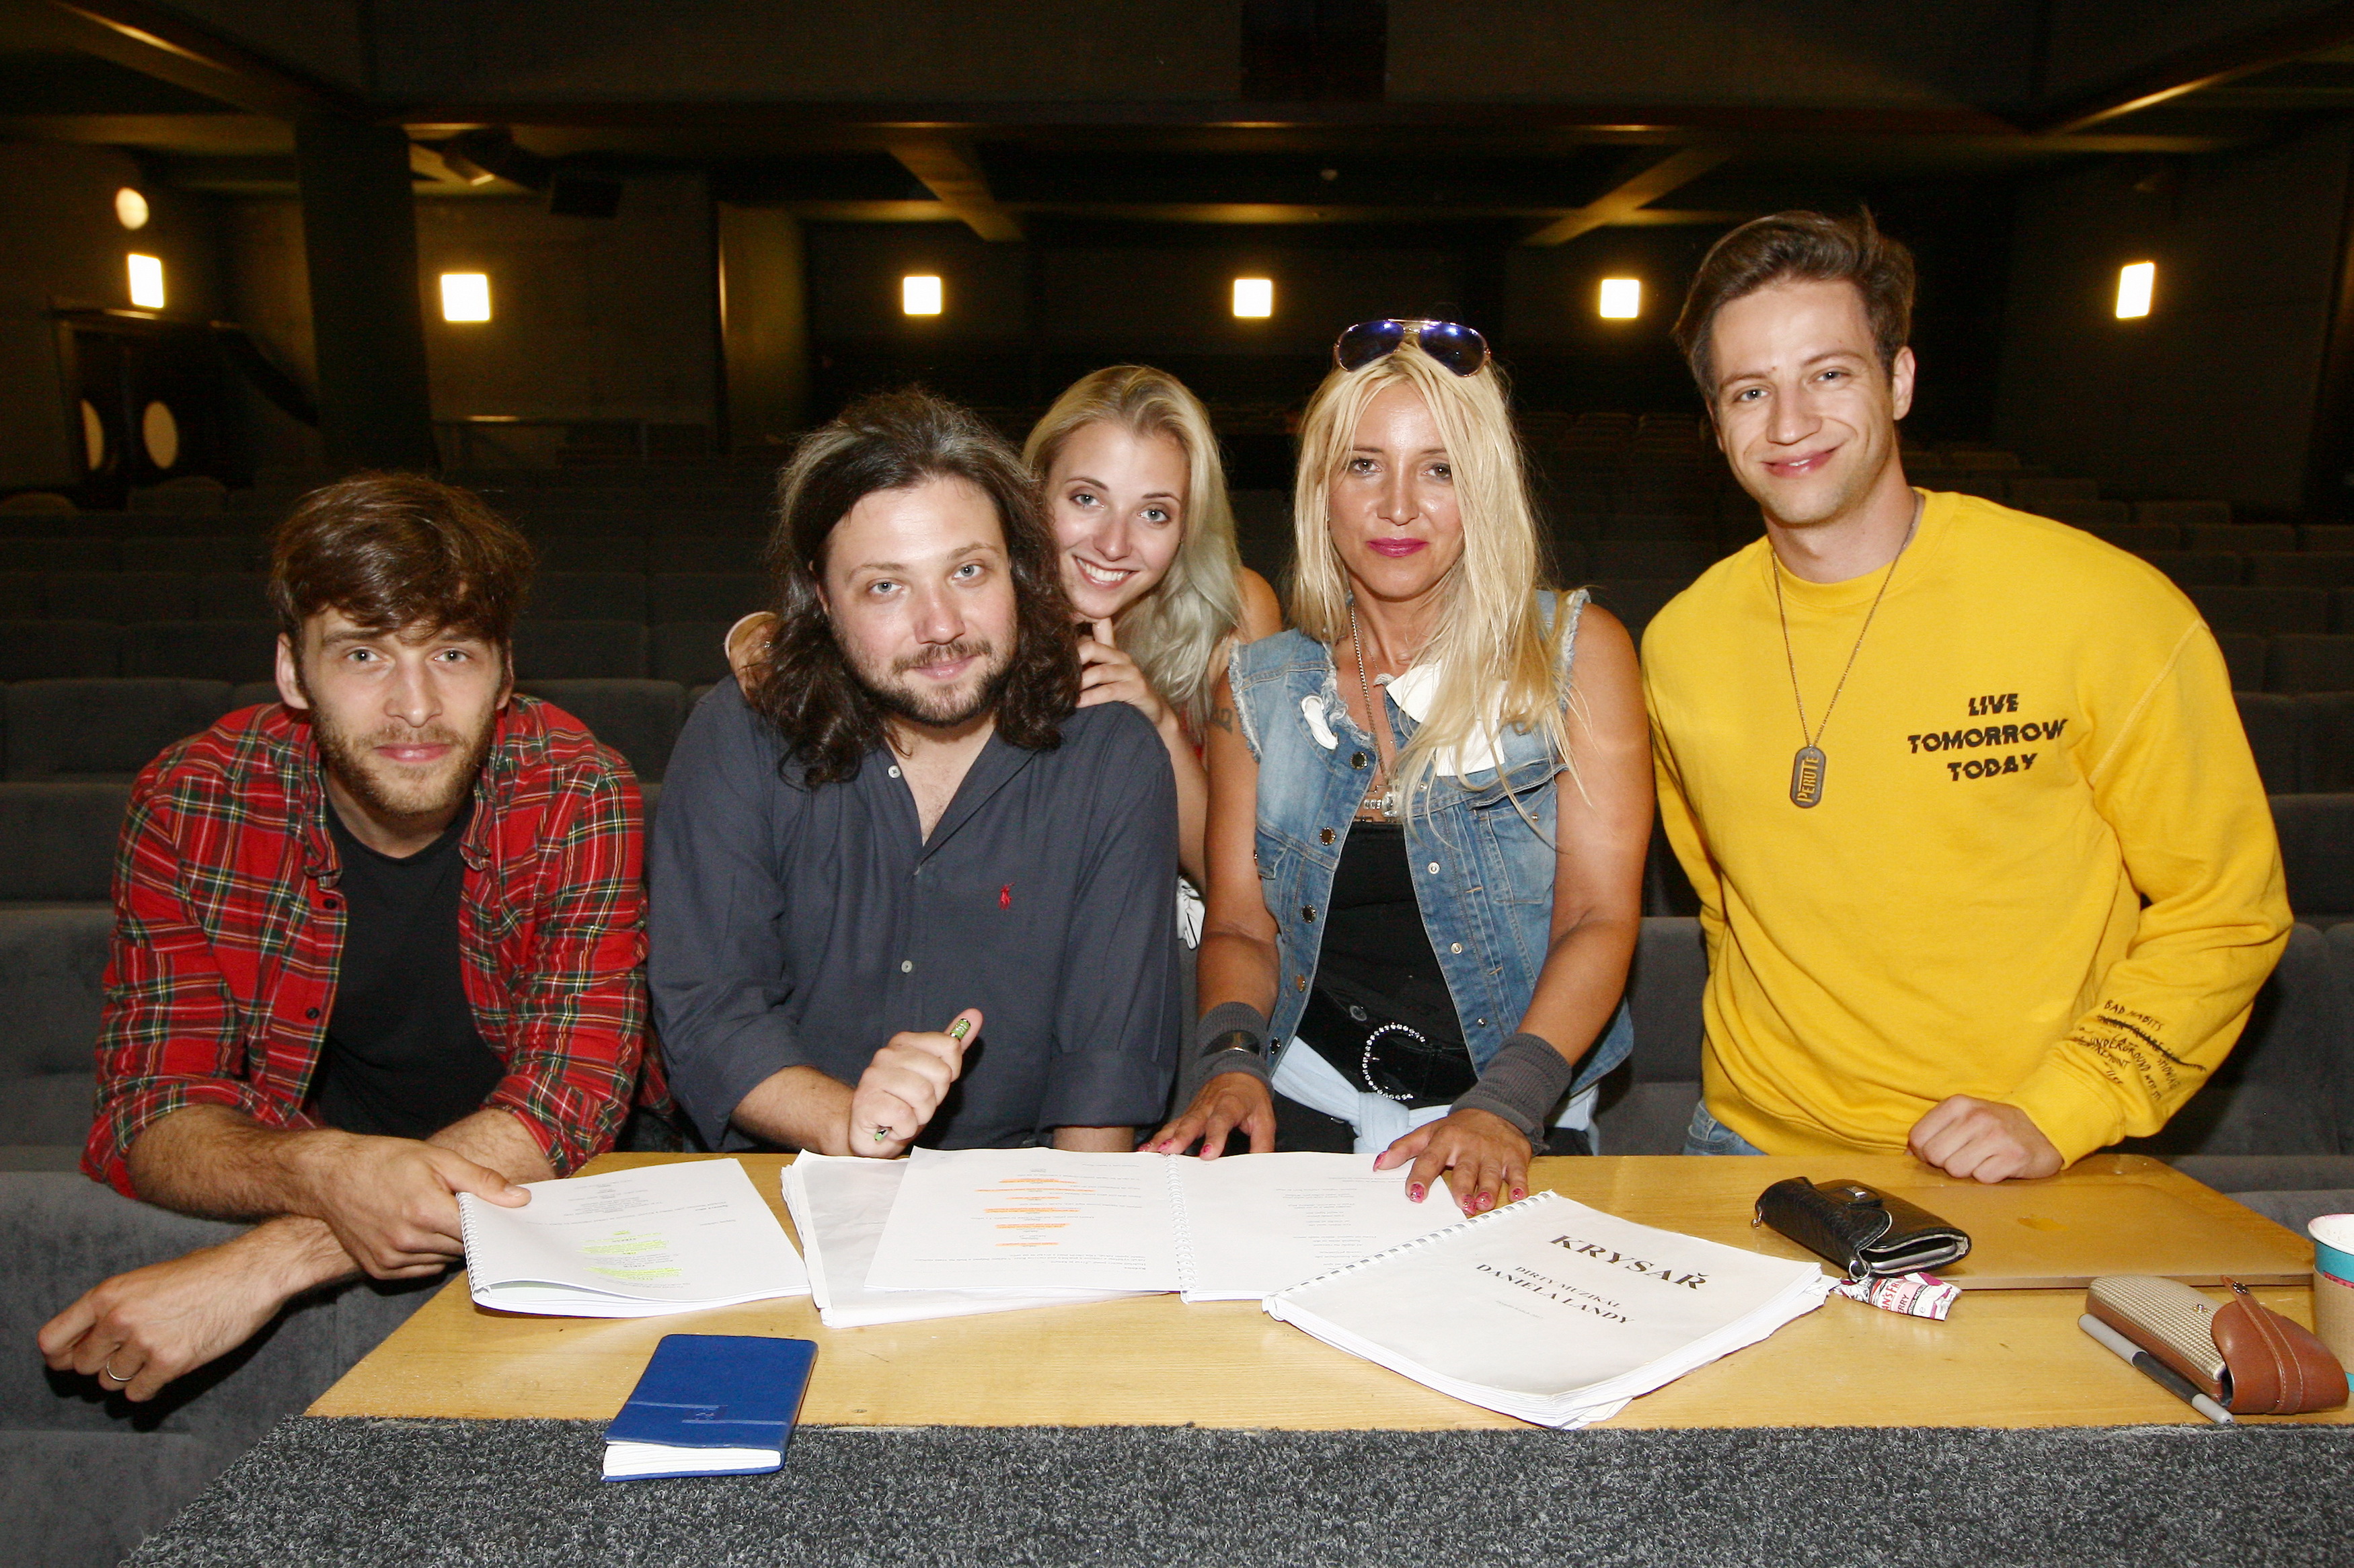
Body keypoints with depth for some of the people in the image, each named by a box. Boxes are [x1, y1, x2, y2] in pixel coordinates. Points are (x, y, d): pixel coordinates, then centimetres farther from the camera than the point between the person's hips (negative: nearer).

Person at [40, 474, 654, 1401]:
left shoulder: (578, 796, -18)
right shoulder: (187, 806, -11)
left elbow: (567, 1101, -25)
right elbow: (151, 1111, -12)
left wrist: (264, 1265, -36)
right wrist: (328, 1174, -36)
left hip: (548, 1195, -2)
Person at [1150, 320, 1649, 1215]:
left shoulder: (1576, 652, 0)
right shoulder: (1260, 688, 7)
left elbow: (1601, 915, -6)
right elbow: (1241, 924, 8)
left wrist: (1504, 1106, -19)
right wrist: (1231, 1061, -12)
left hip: (1521, 1129, -1)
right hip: (1310, 1113, 1)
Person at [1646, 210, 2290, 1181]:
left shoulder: (2106, 609, -8)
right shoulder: (1680, 644, 0)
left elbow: (2225, 911, 0)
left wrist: (2054, 1116, -9)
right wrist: (1764, 1059, 6)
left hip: (2019, 1177, -1)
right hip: (1755, 1147, 2)